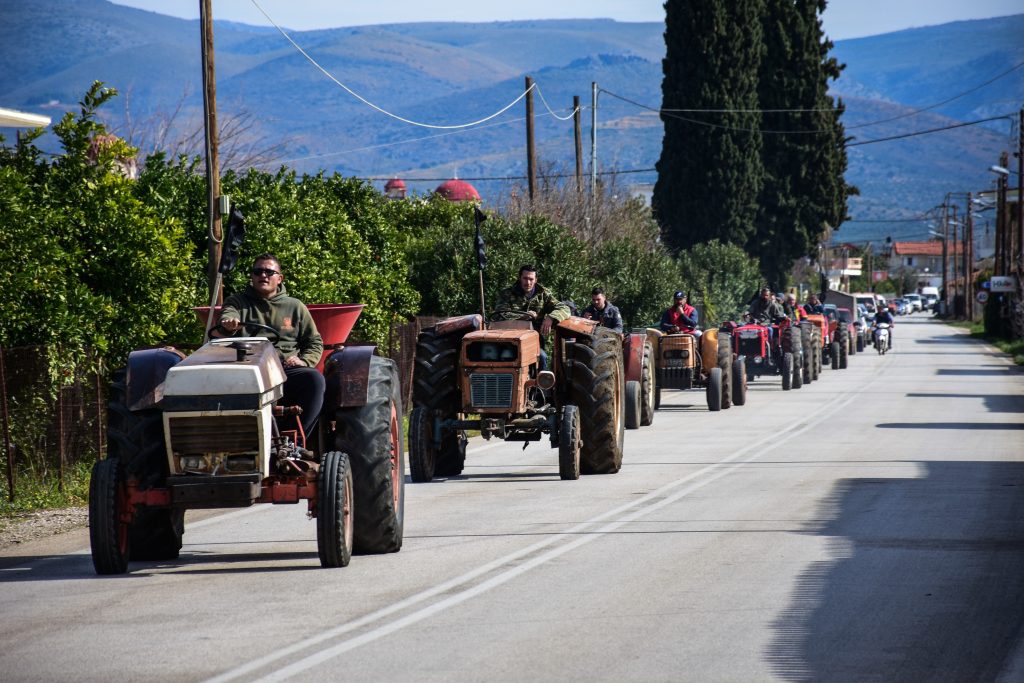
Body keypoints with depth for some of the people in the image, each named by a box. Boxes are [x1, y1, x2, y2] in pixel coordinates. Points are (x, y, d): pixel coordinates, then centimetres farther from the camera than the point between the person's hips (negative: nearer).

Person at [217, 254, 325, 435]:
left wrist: (304, 361, 1)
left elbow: (315, 342, 23)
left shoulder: (294, 306, 22)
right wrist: (229, 324, -31)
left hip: (287, 368, 1)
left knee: (314, 379, -31)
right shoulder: (238, 302, 18)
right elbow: (228, 315, -5)